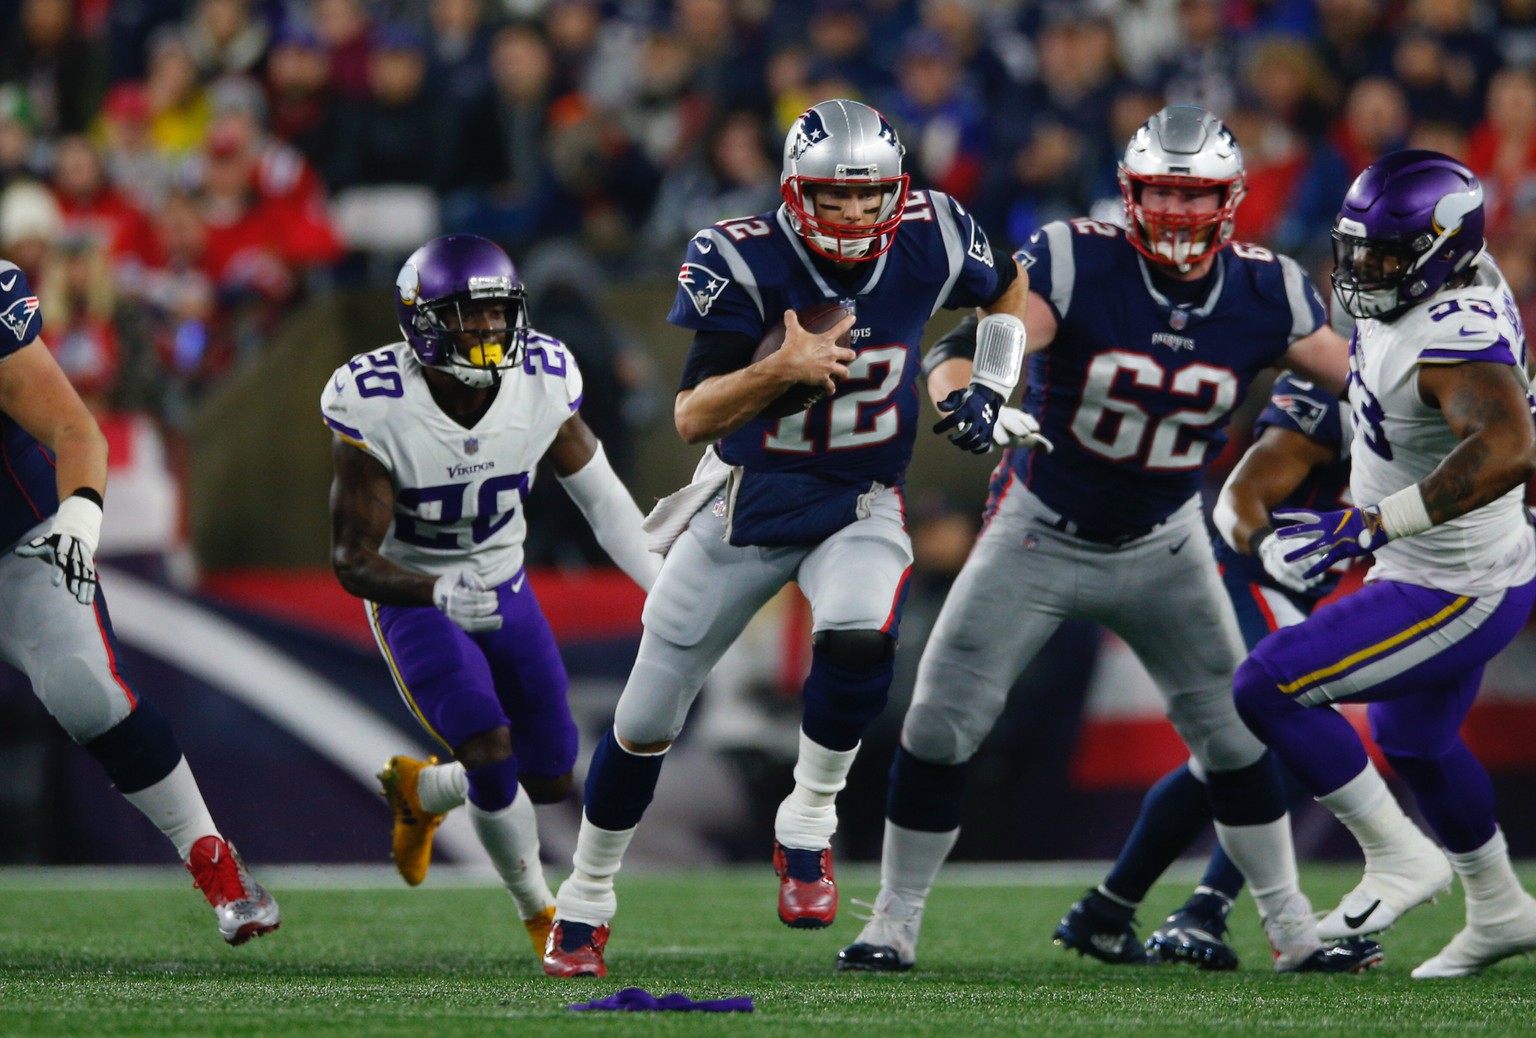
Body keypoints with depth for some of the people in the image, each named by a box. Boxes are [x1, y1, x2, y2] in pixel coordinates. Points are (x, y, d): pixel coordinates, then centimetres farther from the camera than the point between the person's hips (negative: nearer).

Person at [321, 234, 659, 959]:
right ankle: (540, 914, 1)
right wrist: (440, 593, -47)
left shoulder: (541, 384, -17)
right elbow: (351, 560, -28)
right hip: (414, 598, -5)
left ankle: (420, 790, 38)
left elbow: (597, 493, -1)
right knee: (490, 750, -23)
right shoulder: (378, 409, -29)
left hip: (503, 589, 5)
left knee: (551, 778, 6)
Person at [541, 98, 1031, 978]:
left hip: (858, 508, 1)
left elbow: (1010, 292, 10)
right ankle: (586, 899, 29)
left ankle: (807, 829, -7)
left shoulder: (928, 241, -13)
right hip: (747, 504, -1)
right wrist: (784, 367, -41)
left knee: (860, 643, -32)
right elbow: (693, 416, -25)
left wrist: (991, 387, -5)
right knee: (647, 718, 6)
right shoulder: (742, 263, -22)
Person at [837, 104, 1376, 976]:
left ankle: (1293, 933, 20)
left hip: (1163, 544, 2)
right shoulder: (1076, 264, -21)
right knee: (940, 725, -6)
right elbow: (970, 347, -32)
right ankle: (895, 923, 8)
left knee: (1236, 734, 5)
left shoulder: (1263, 293, -11)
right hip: (1042, 534, -2)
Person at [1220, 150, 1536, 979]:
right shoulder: (1464, 284, -3)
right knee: (1414, 744, 30)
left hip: (1454, 594, -10)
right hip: (1439, 576, 10)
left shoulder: (1455, 340, -32)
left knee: (1267, 688, -13)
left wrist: (1374, 524, -45)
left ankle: (1398, 858, 0)